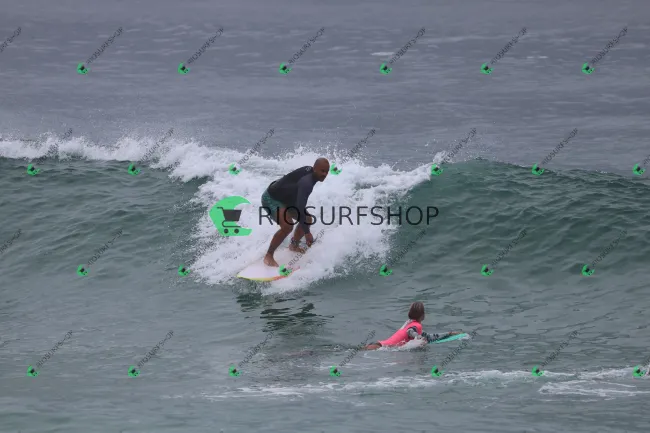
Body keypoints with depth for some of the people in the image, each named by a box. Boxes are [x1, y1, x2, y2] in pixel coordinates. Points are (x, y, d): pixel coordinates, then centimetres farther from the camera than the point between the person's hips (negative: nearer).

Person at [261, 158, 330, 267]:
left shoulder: (310, 170, -6)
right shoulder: (307, 182, -36)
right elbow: (300, 208, -42)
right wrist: (307, 232, -38)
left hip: (284, 199, 10)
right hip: (271, 199, -10)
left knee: (308, 220, 11)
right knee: (287, 226, -29)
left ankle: (294, 246, 33)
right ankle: (269, 256, -15)